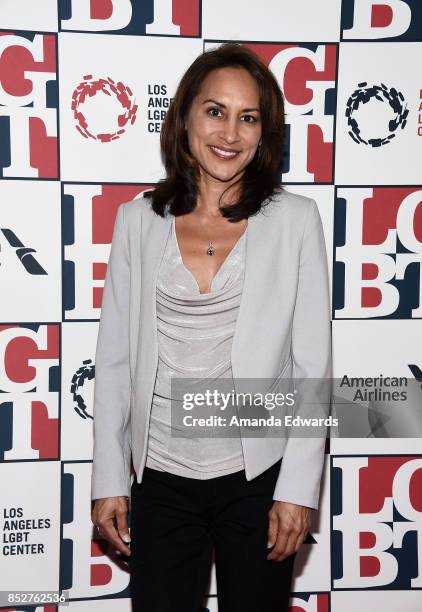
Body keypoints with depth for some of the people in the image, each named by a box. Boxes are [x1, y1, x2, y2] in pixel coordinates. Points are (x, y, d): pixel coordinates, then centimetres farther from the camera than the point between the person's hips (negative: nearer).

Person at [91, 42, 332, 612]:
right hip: (160, 479, 1)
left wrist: (299, 488, -7)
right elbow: (115, 358, 4)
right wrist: (108, 480, 3)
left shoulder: (295, 219, -5)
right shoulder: (138, 220, 1)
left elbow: (313, 364, -4)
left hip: (259, 477, -1)